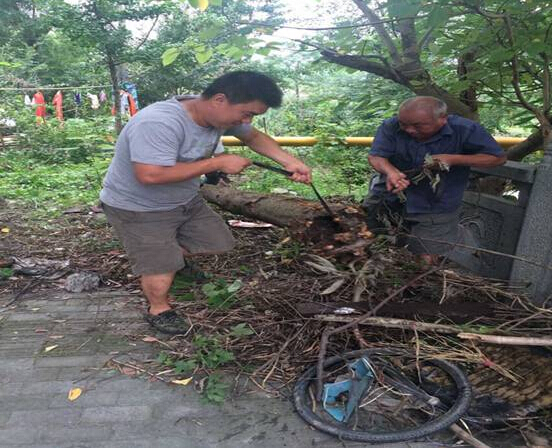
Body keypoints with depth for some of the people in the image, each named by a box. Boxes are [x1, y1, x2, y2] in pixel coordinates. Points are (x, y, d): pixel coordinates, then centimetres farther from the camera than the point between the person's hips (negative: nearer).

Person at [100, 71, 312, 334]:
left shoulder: (221, 115, -11)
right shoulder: (158, 123, -35)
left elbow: (254, 136, 6)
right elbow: (150, 175, -43)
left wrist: (290, 162, -9)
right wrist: (218, 163, -35)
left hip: (186, 201, 7)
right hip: (138, 209, -7)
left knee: (219, 243, 10)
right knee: (161, 269, -8)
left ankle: (171, 257, 32)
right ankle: (159, 309, 23)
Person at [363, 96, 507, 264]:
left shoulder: (465, 130, -17)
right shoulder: (391, 126, -14)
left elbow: (498, 158, -11)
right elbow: (375, 156, -17)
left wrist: (452, 159, -25)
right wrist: (391, 172, -41)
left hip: (435, 208, -3)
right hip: (387, 198, 3)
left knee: (426, 259, 2)